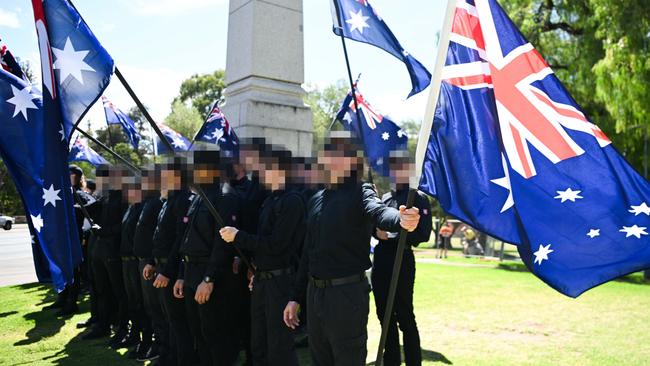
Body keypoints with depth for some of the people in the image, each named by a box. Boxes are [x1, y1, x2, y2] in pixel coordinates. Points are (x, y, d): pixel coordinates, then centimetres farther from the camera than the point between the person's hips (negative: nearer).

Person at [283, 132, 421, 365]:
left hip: (347, 293, -7)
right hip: (314, 292, 7)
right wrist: (296, 297, 16)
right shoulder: (316, 200, 12)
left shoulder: (361, 192, -8)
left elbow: (379, 212, -32)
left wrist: (401, 220, -55)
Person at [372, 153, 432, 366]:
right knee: (385, 315, 14)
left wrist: (391, 236, -17)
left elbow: (423, 234, -13)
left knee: (405, 318, 1)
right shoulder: (385, 198, 15)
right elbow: (375, 225, 17)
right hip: (380, 262, 7)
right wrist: (377, 231, -6)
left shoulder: (418, 198, -5)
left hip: (402, 263, -7)